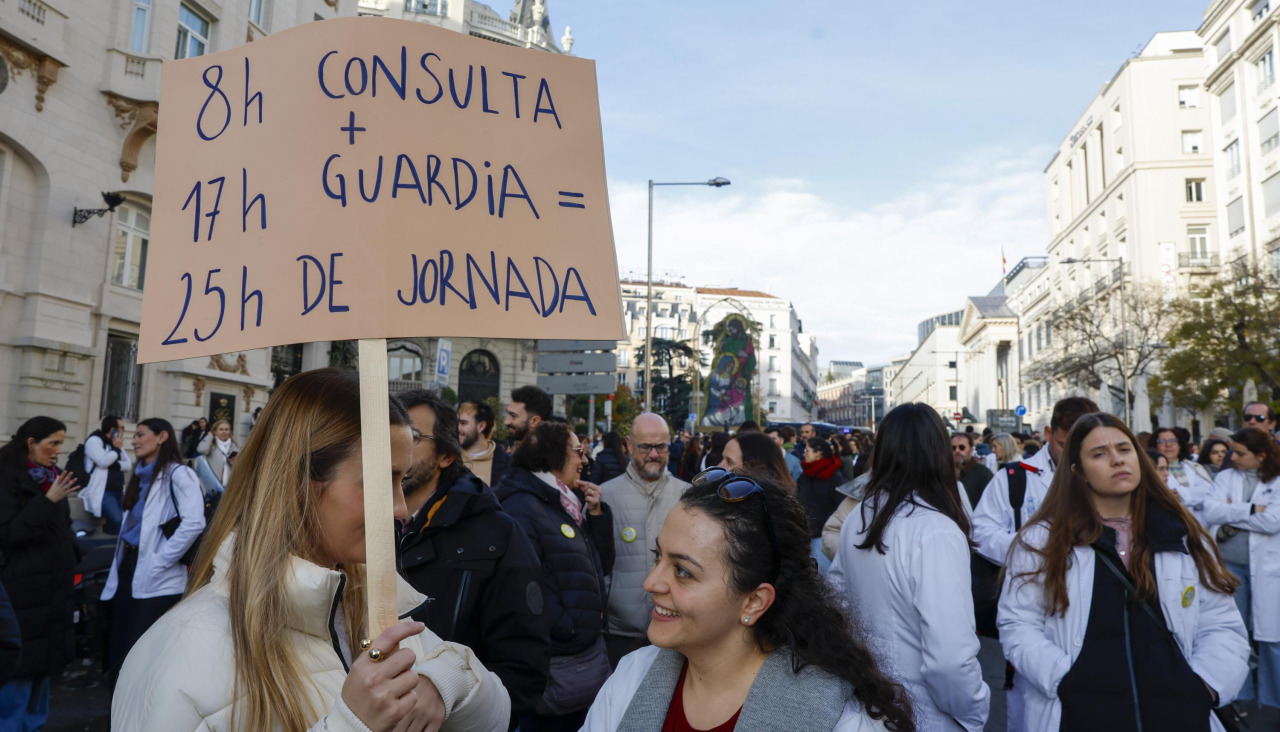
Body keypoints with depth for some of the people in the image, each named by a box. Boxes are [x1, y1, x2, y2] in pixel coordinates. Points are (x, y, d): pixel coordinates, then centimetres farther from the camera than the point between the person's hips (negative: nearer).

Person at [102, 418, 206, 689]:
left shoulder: (178, 474, -11)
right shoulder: (141, 476, 17)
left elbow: (194, 523, -24)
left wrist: (159, 561, -19)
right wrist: (119, 570, 12)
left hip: (157, 582, -9)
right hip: (128, 573, 9)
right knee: (117, 658, 13)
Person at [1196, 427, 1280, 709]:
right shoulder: (1225, 477, 6)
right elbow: (1210, 511, -7)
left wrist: (1231, 514, -8)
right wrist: (1250, 510, -14)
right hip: (1230, 563, 3)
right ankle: (1239, 697, 25)